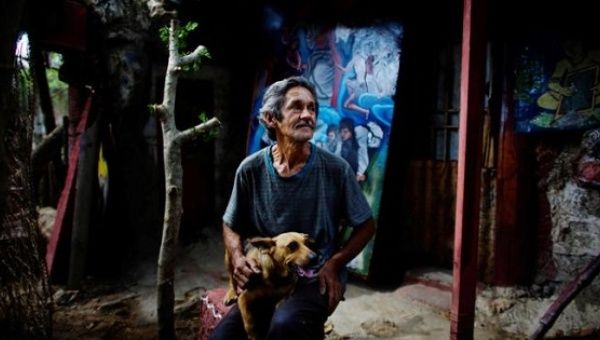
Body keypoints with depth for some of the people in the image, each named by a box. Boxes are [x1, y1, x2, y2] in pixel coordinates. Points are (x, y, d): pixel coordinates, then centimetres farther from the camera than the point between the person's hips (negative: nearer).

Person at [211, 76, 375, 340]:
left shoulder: (336, 169, -9)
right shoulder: (251, 170, -4)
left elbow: (366, 226, 3)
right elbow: (231, 226, 10)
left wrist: (334, 265, -10)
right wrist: (238, 258, -10)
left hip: (318, 280, -2)